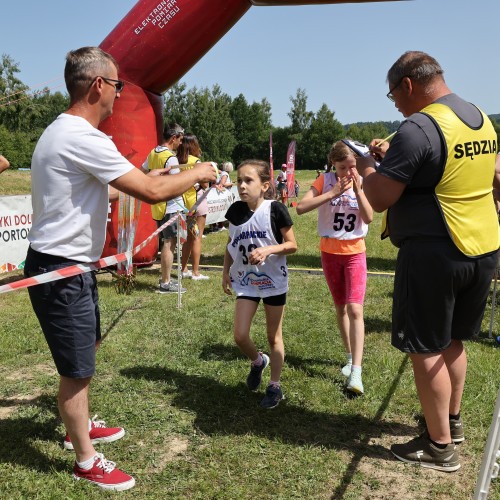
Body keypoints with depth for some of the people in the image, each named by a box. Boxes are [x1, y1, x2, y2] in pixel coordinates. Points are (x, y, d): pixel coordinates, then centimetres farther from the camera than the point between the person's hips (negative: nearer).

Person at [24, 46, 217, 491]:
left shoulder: (63, 131, 11)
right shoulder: (84, 138, -23)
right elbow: (152, 191, -24)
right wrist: (197, 174, -8)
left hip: (70, 266, 11)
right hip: (61, 273, -11)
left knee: (87, 347, 25)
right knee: (77, 369, 2)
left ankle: (80, 426, 44)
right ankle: (87, 462, 19)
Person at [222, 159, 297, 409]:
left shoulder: (275, 209, -14)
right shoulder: (236, 210, -2)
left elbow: (292, 244, -10)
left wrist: (268, 249, -25)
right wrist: (226, 271, 6)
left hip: (273, 280, -3)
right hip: (245, 281, 3)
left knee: (274, 336, 9)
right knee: (240, 336, -2)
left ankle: (275, 386, 24)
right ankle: (258, 361, 32)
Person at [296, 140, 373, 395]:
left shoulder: (362, 182, -4)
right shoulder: (325, 180, -7)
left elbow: (368, 218, -15)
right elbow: (301, 207, -21)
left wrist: (357, 189, -22)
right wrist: (332, 193, -27)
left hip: (355, 252, -1)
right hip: (330, 252, 1)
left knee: (355, 309, -14)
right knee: (340, 308, 14)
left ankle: (356, 372, -15)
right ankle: (350, 357, 30)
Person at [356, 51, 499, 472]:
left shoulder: (418, 128, -17)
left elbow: (379, 198, -18)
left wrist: (367, 165, 2)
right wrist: (394, 158, 19)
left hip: (434, 254, -9)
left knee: (426, 349, 4)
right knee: (453, 340, 22)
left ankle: (441, 447, 14)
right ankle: (452, 421, 38)